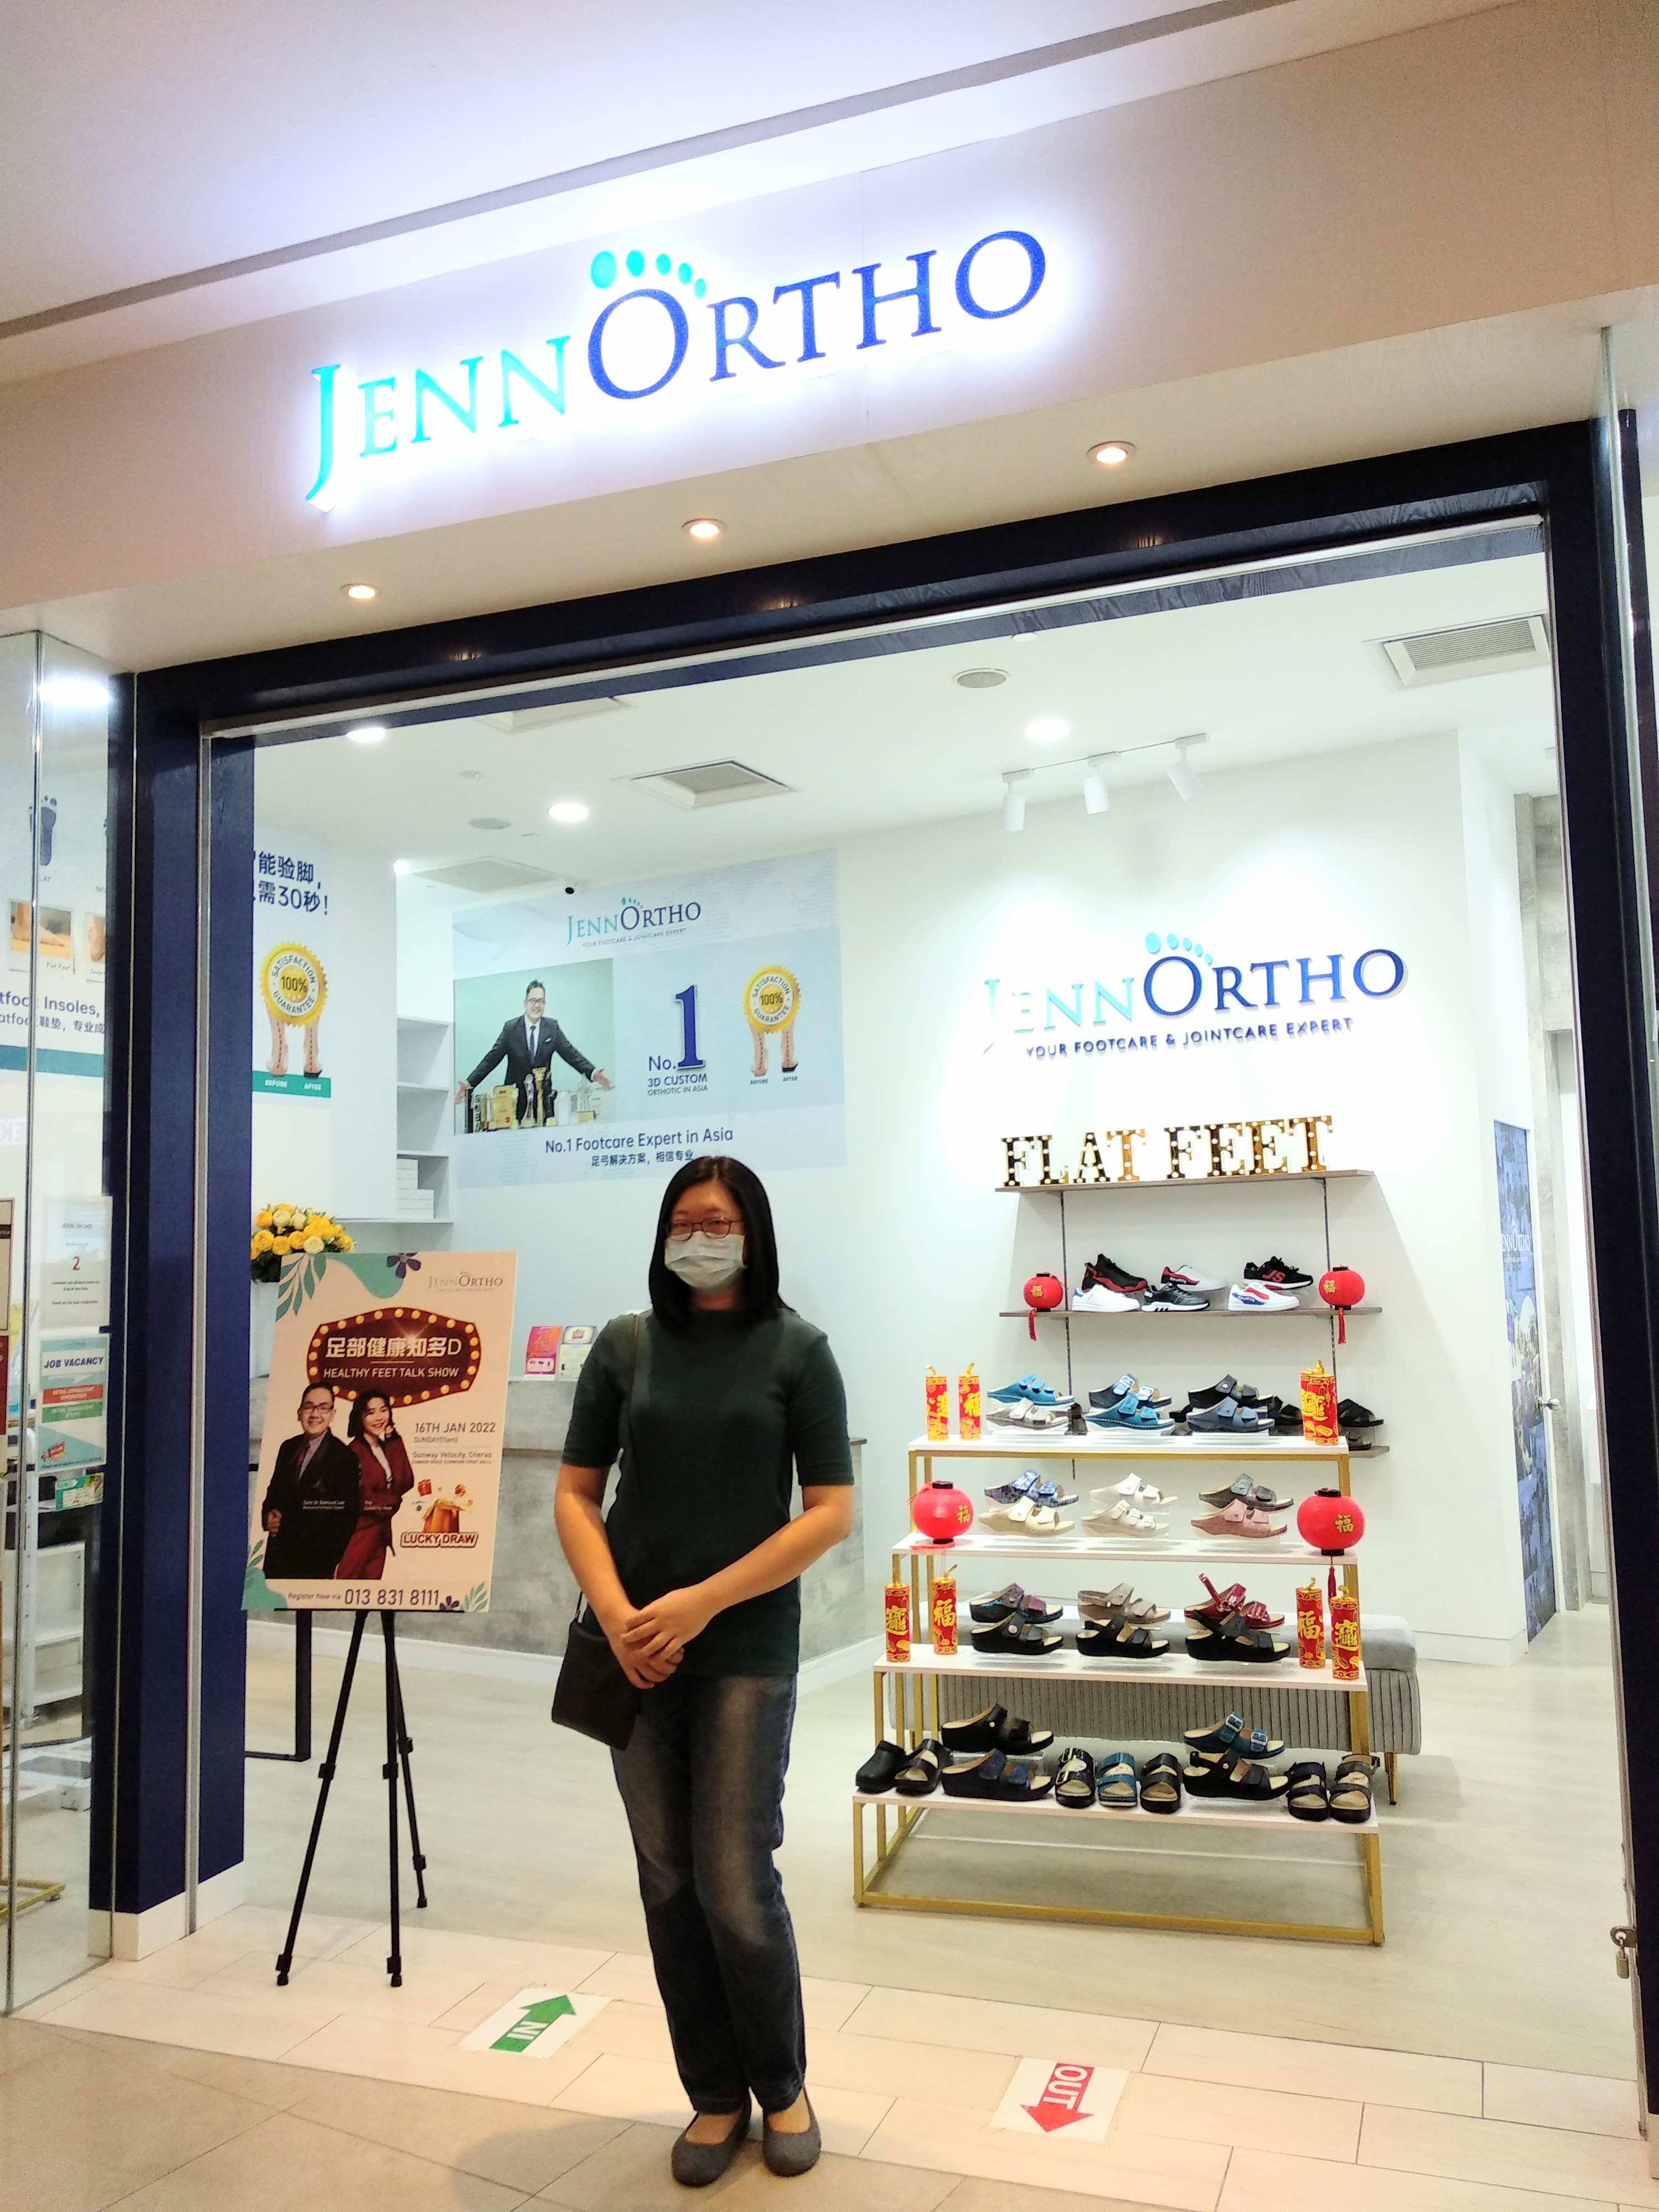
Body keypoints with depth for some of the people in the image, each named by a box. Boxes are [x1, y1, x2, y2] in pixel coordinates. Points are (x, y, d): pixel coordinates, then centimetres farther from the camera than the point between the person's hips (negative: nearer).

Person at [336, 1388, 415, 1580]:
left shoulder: (391, 1446, 8)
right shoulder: (354, 1452, -15)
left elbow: (405, 1484, -4)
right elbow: (363, 1500, -16)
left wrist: (393, 1443, -6)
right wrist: (392, 1502, -1)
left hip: (381, 1533, 7)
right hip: (359, 1533, -7)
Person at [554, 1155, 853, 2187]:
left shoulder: (795, 1348, -4)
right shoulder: (625, 1345, 3)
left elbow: (833, 1511, -7)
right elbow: (575, 1494, 4)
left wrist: (703, 1601, -14)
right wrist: (617, 1614, -12)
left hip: (747, 1648, -3)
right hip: (635, 1651, 3)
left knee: (737, 1887, -1)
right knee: (668, 1884, 10)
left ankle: (783, 2084, 26)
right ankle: (715, 2097, 30)